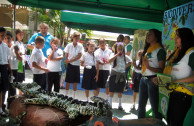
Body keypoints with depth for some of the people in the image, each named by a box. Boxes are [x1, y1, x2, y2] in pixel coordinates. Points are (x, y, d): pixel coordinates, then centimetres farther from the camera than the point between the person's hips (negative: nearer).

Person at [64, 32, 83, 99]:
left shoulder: (80, 46, -2)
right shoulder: (69, 45, -2)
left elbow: (79, 56, -9)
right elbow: (66, 55, 3)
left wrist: (70, 60, -15)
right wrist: (67, 61, -14)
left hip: (76, 65, 1)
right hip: (70, 65, -1)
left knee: (75, 82, 7)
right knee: (68, 81, 5)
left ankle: (74, 97, 17)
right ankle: (66, 95, 17)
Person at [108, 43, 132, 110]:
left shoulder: (125, 56, 6)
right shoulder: (114, 55, -5)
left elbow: (130, 62, 22)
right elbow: (109, 61, -25)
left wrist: (125, 66, 7)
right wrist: (117, 54, -21)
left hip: (122, 74, 3)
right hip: (114, 73, -3)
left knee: (120, 90, 10)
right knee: (112, 90, 2)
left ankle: (120, 105, 20)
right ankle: (109, 104, 13)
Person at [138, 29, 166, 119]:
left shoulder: (159, 50, -7)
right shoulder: (147, 49, 16)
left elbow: (162, 69, -13)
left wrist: (149, 67, -24)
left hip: (153, 79, -8)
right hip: (143, 79, 8)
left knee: (155, 107, -1)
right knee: (141, 105, 15)